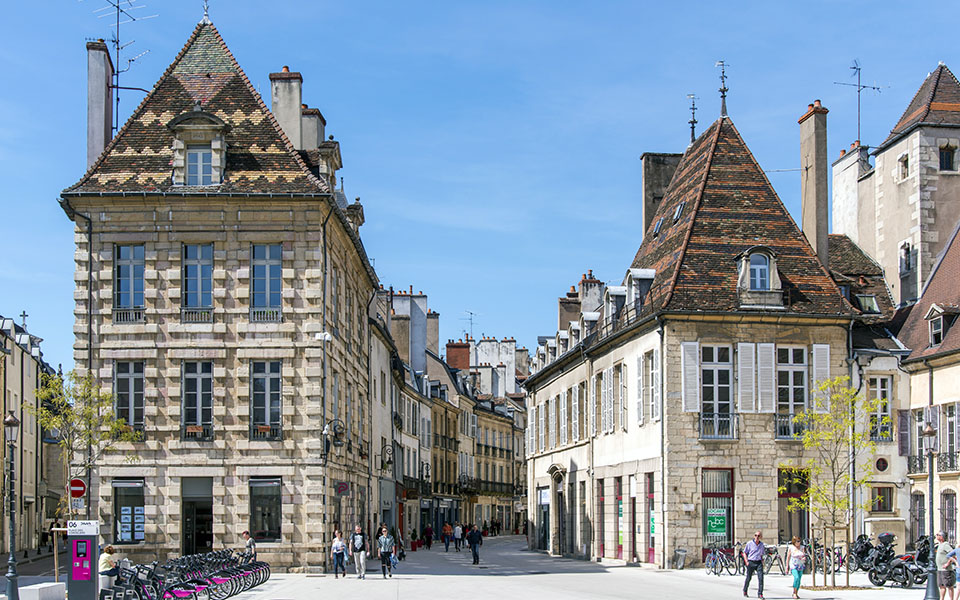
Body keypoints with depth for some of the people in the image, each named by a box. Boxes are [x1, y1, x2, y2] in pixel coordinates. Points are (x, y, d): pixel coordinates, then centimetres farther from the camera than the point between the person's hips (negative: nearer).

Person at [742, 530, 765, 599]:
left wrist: (762, 560, 6)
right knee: (748, 578, 8)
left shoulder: (762, 544, 8)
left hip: (759, 563, 2)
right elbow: (744, 553, 3)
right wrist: (746, 562, -6)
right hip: (751, 562, -2)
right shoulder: (749, 543, -3)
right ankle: (745, 591, 32)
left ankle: (760, 594, -8)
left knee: (761, 578, -13)